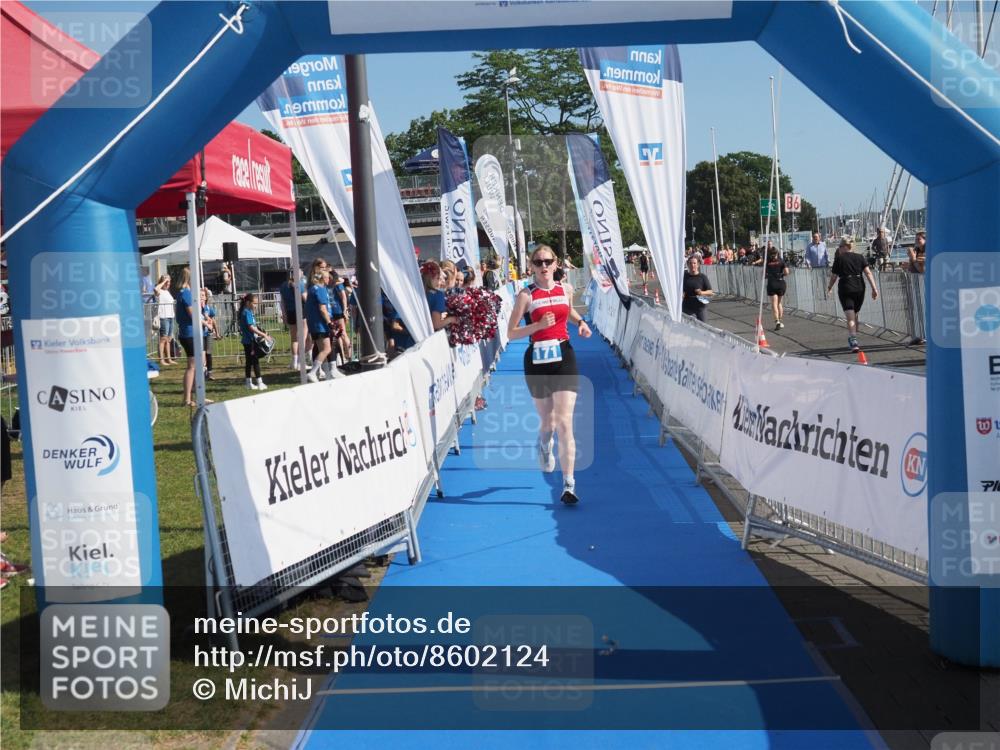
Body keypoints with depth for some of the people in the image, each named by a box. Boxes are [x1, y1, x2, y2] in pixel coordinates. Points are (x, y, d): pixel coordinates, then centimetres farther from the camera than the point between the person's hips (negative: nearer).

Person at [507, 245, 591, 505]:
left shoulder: (566, 288, 6)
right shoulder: (526, 295, -4)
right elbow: (511, 333, -5)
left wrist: (580, 322, 7)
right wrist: (539, 325, -19)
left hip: (564, 358, 1)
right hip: (537, 360, -1)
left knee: (564, 422, -10)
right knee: (547, 421, 12)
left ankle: (569, 485, -9)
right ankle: (544, 445, 51)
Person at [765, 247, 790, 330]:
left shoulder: (767, 263, -1)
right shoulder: (781, 261, -1)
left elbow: (764, 274, -2)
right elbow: (786, 272, -8)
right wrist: (781, 274, 11)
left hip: (771, 284, -2)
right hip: (781, 283, 2)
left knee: (774, 304, -5)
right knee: (780, 303, 17)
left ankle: (777, 322, -21)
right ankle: (779, 321, 22)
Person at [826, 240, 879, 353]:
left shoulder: (839, 259, -1)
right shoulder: (860, 257, 7)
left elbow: (834, 276, 5)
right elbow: (868, 272, -2)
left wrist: (829, 288, 22)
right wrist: (874, 288, -5)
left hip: (845, 289, -4)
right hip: (859, 288, 4)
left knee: (850, 318, -9)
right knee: (855, 315, 19)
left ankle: (853, 342, -24)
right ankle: (853, 339, 30)